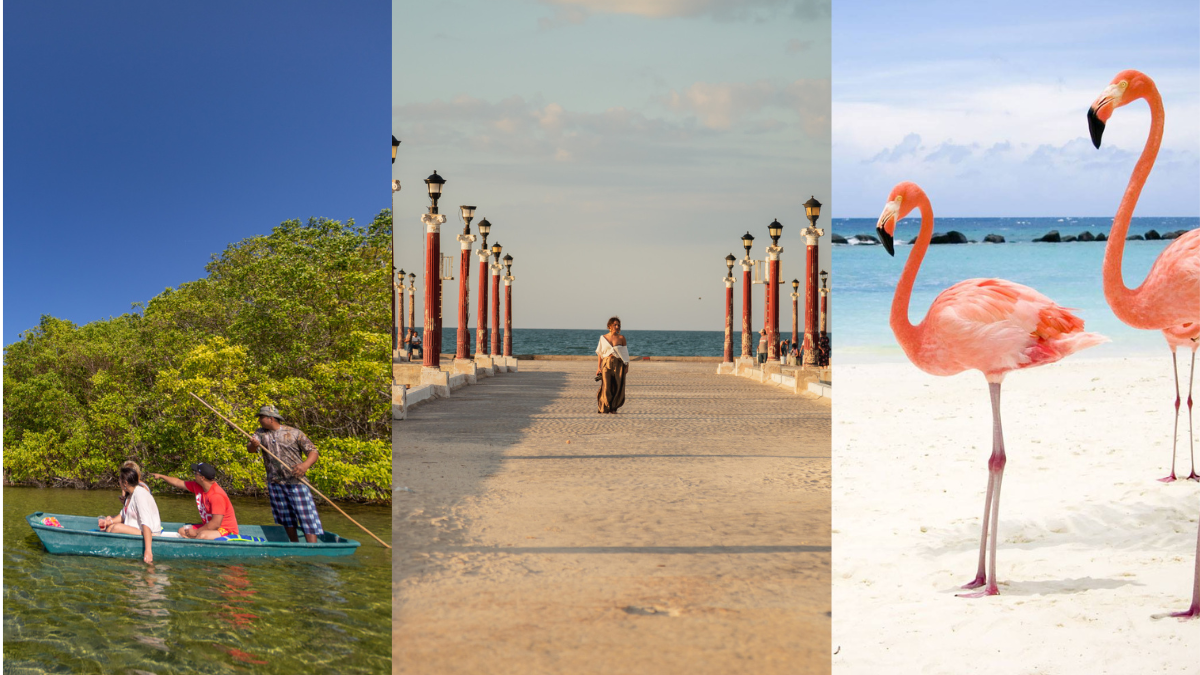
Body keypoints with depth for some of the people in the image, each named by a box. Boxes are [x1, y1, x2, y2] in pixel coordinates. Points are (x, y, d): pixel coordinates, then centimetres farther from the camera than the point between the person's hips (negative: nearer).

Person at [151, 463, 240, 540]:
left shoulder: (217, 496, -26)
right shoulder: (197, 486, 2)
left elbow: (215, 524, -26)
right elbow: (179, 483, 21)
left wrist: (196, 532, -16)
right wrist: (161, 476, 30)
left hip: (227, 530, -10)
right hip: (208, 527, 10)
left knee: (202, 536, -36)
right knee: (182, 531, 2)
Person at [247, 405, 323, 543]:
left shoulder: (294, 433, -3)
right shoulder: (260, 433, 9)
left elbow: (313, 452, -5)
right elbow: (250, 449, -5)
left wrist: (306, 465, -27)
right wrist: (253, 445, -31)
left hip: (296, 481, -4)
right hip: (275, 483, 4)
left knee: (307, 517, -11)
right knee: (286, 518, 11)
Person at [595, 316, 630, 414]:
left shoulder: (621, 338, 3)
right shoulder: (603, 338, 6)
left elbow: (626, 353, 5)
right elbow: (600, 354, 8)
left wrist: (626, 366, -1)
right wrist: (598, 367, 2)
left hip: (618, 364, 0)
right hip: (606, 364, 0)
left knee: (617, 387, -1)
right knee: (606, 386, -6)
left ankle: (613, 408, 11)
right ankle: (604, 407, 10)